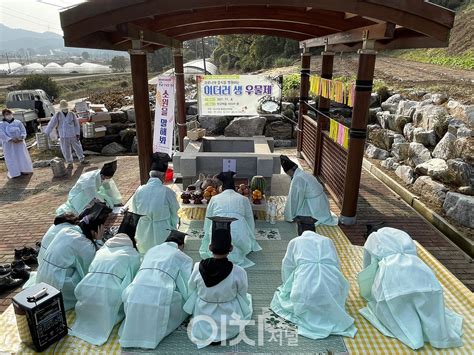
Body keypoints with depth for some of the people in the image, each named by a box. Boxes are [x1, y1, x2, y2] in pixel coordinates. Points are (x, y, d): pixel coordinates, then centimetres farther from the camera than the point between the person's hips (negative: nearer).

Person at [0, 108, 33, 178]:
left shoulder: (18, 122, 6)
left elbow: (23, 131, 4)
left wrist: (21, 138, -16)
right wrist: (11, 140, -22)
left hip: (19, 143, 2)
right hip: (8, 144, -2)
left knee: (22, 156, 4)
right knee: (11, 159, -1)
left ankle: (24, 170, 14)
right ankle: (14, 172, 3)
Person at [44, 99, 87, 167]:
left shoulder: (72, 114, -1)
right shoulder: (57, 115, -3)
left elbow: (77, 124, 4)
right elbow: (51, 124, -3)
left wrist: (78, 133, -3)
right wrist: (47, 133, -5)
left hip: (73, 135, 1)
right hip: (63, 137, 0)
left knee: (78, 147, 9)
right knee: (66, 150, 3)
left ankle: (82, 160, 25)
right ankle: (69, 163, 16)